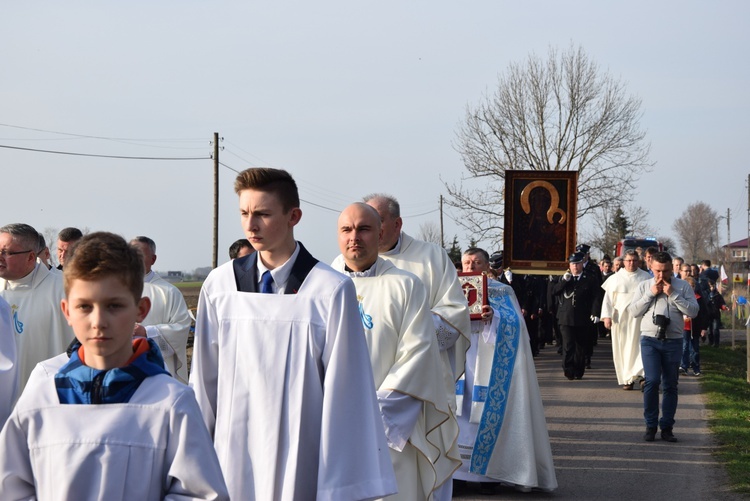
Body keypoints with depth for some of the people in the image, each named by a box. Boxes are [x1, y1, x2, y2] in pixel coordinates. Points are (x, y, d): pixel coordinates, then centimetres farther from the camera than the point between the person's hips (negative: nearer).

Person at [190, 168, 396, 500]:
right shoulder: (219, 285, 1)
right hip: (233, 451, 3)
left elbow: (344, 391, -7)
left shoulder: (331, 291, -8)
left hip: (301, 455, -2)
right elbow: (204, 380, 8)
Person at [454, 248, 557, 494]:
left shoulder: (502, 292, 4)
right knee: (458, 411, -2)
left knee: (488, 412, -4)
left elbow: (514, 322, -7)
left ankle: (488, 473, 2)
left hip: (488, 363, -3)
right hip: (459, 360, 3)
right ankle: (454, 469, 0)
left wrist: (494, 316, -25)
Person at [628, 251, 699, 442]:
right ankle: (650, 426, 0)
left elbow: (693, 311, -4)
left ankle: (667, 427, 12)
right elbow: (633, 311, 2)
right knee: (652, 381, -10)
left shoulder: (682, 286, 6)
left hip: (673, 341, 1)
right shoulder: (644, 286, 9)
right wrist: (650, 294, -7)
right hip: (650, 340, 0)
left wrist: (673, 295, -10)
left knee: (670, 385, 5)